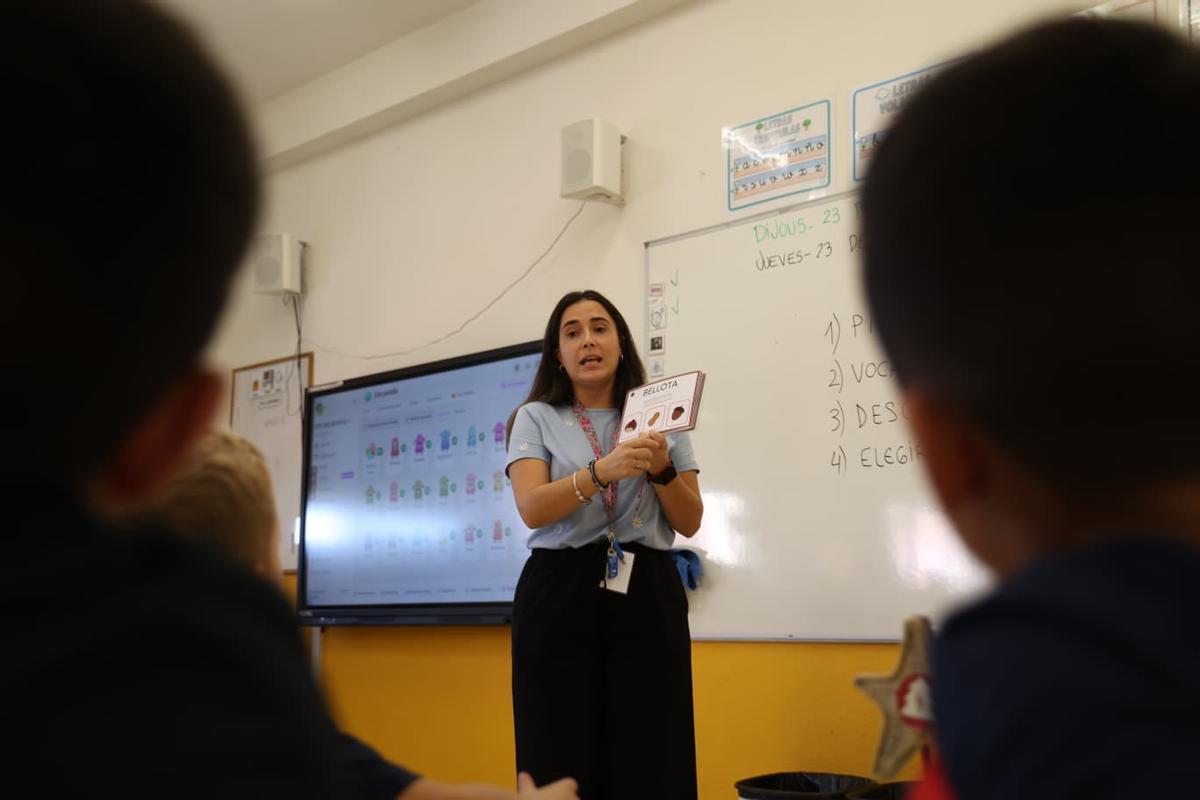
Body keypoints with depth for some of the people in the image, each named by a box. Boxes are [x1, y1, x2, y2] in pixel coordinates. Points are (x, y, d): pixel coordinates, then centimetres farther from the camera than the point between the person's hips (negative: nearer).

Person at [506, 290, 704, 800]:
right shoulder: (536, 419, 7)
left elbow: (690, 523, 9)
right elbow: (532, 509, -9)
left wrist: (662, 470, -10)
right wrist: (602, 471, -25)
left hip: (646, 595, 2)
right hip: (560, 595, -1)